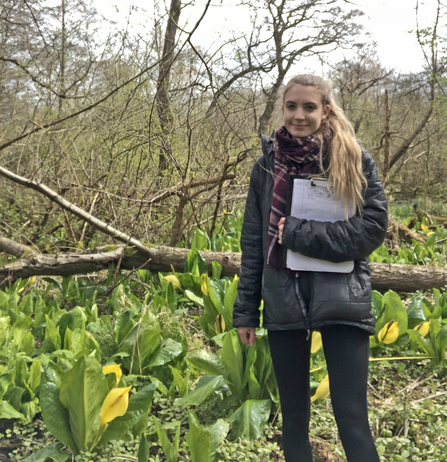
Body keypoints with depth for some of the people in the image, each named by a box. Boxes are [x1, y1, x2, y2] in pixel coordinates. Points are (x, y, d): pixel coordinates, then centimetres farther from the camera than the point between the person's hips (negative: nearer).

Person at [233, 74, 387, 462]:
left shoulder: (354, 159, -1)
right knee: (293, 416, 14)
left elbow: (373, 228, -9)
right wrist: (246, 310, 6)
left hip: (341, 302, -2)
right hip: (284, 304, 3)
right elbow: (253, 243, 8)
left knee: (352, 419, -1)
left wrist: (298, 233, -15)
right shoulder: (267, 165, 6)